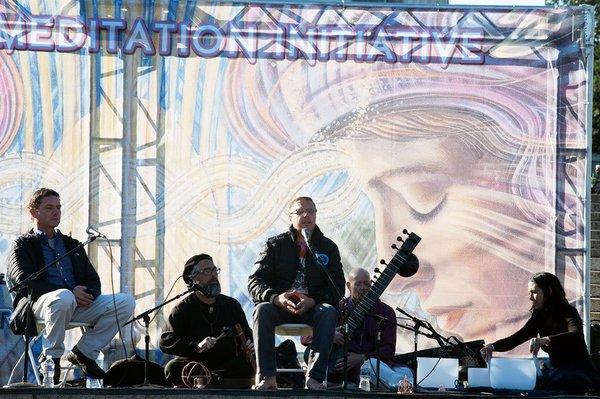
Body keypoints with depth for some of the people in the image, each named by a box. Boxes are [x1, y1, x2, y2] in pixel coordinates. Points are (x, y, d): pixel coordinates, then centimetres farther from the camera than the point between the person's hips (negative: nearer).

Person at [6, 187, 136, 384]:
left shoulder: (72, 245, 29)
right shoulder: (23, 245, 12)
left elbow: (93, 279, 21)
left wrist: (88, 294, -6)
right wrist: (70, 292, -16)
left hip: (79, 304, 6)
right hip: (39, 303, -6)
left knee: (126, 302, -16)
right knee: (63, 298, -42)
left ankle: (84, 353, -8)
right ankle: (52, 358, -22)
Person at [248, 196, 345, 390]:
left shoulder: (328, 248, 9)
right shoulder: (275, 245, 7)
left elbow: (337, 287, 0)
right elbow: (255, 282, -2)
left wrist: (313, 301, -20)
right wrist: (276, 298, -23)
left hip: (313, 308, 0)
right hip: (280, 307, 0)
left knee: (328, 312, -32)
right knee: (262, 309, -32)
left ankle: (315, 377, -38)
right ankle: (266, 377, -39)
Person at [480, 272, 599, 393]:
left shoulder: (568, 313, -12)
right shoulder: (539, 317, 8)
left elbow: (576, 335, -34)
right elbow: (515, 339, 4)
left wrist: (546, 340, -50)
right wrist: (492, 347, -16)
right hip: (554, 369, 6)